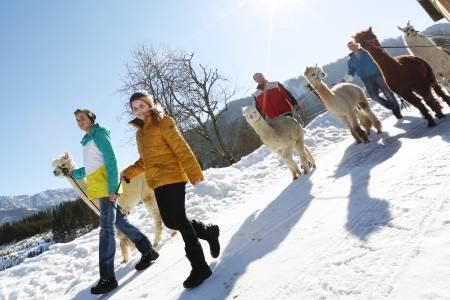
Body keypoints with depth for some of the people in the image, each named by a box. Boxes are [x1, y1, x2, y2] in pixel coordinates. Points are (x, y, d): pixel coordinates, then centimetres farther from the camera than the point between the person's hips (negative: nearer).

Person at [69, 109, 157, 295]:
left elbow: (110, 160, -14)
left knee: (106, 227, -12)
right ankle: (148, 251, 23)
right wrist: (75, 174, 32)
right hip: (98, 186, 9)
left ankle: (107, 277, -10)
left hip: (106, 185, -9)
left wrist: (112, 188, -21)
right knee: (119, 221, 12)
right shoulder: (88, 139, 22)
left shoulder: (98, 133, -4)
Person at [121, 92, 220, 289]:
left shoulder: (163, 123, -5)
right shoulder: (140, 132, 18)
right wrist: (128, 173, 10)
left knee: (179, 220, -9)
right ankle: (209, 231, 29)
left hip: (172, 178, -8)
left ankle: (199, 266, 2)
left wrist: (194, 173, -21)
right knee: (171, 221, 9)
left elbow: (181, 149, -13)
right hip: (157, 183, 8)